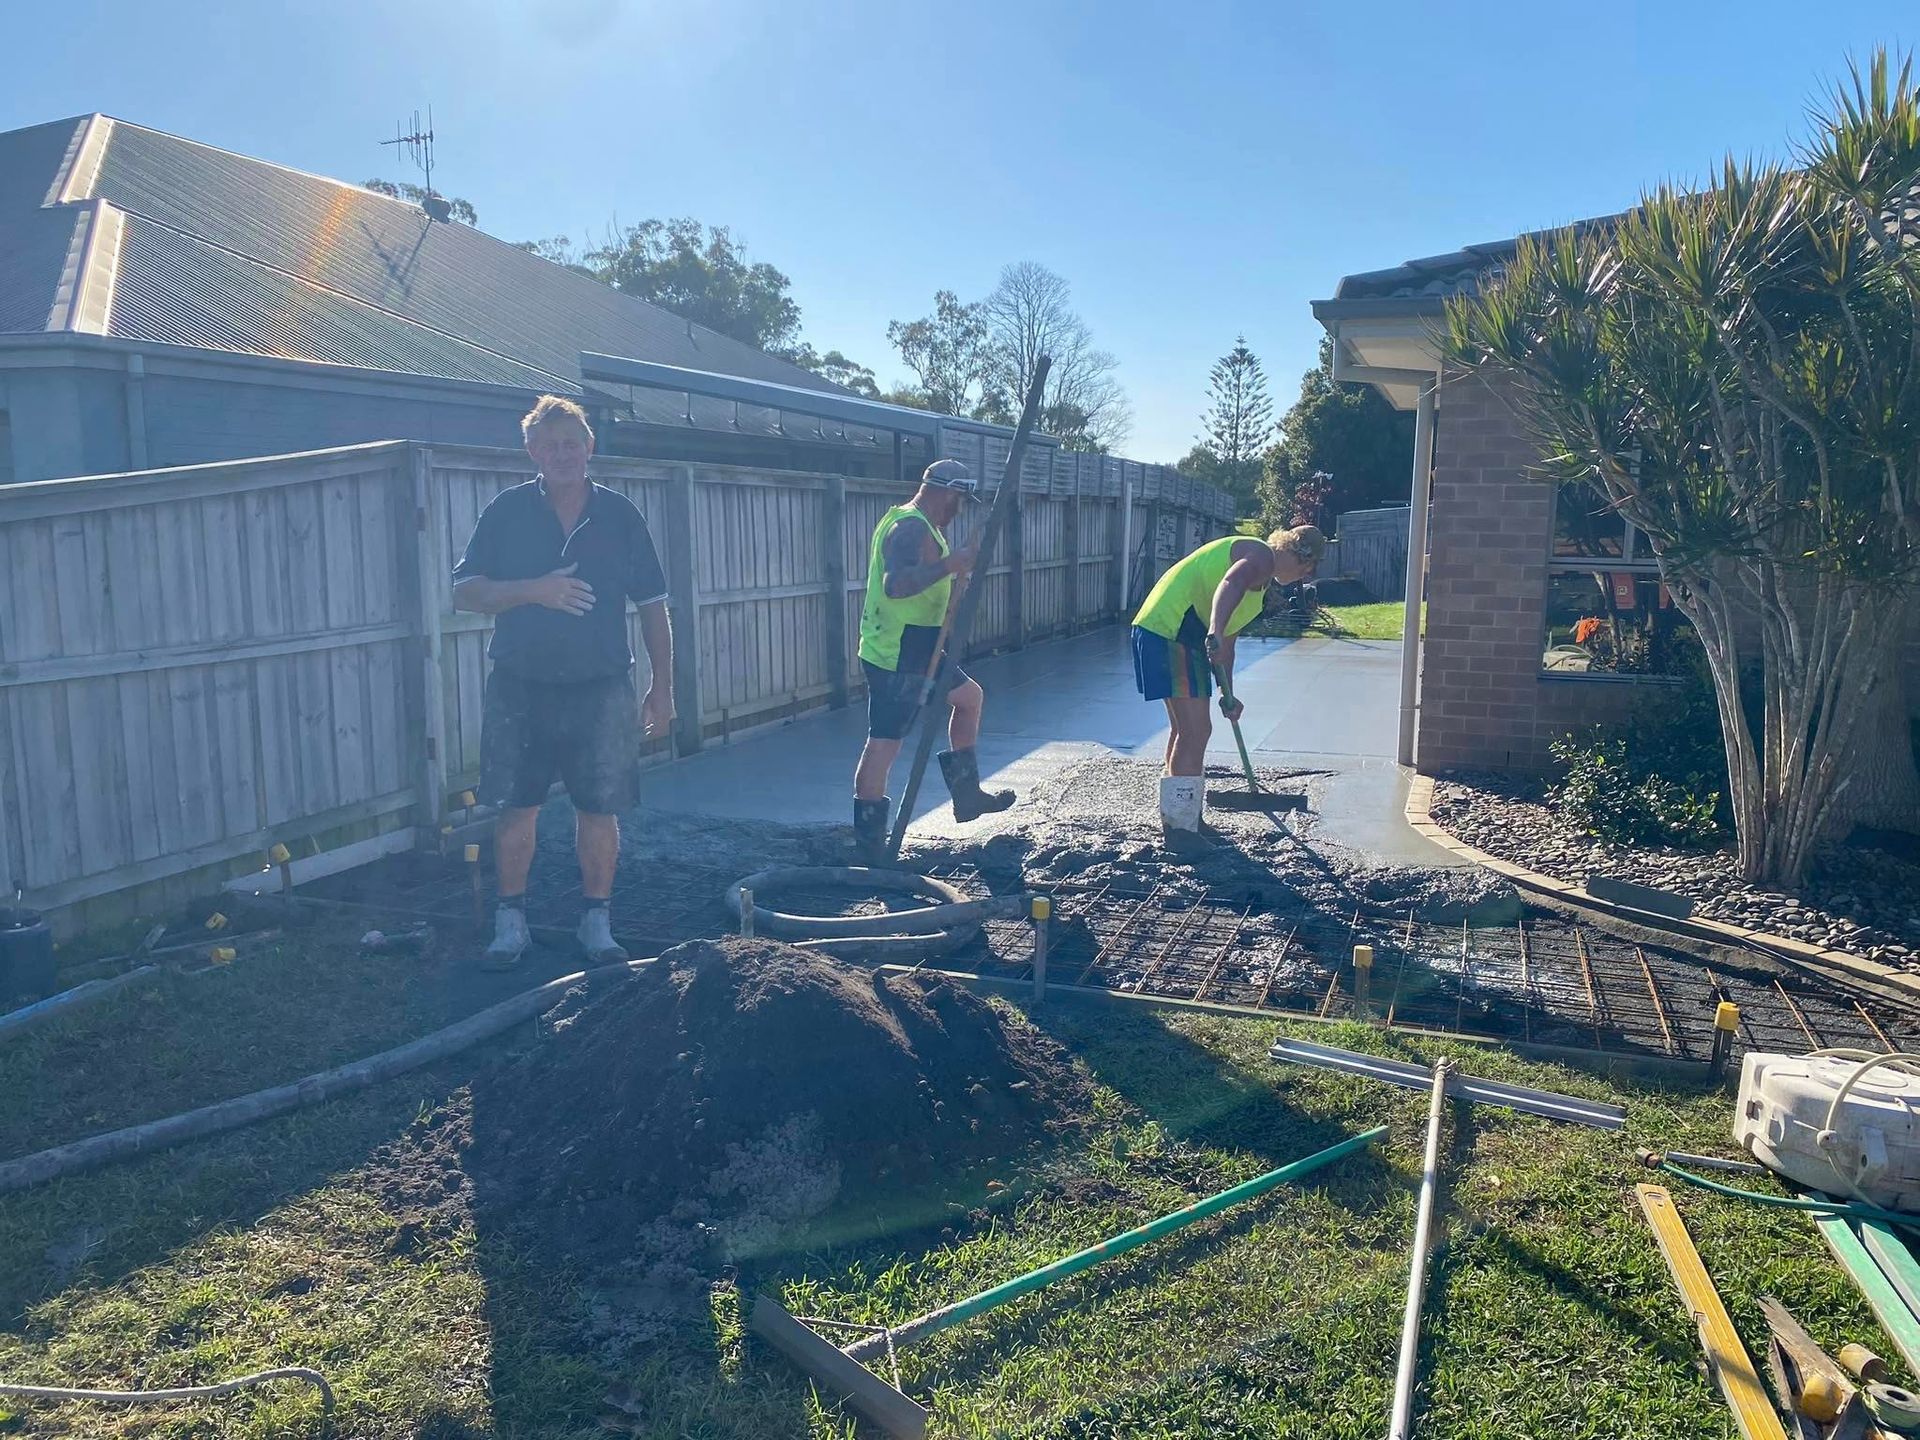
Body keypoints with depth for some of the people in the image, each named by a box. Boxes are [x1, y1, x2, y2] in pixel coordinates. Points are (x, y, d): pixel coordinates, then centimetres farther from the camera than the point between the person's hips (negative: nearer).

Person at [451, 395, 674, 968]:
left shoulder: (620, 514, 4)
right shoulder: (507, 511, 2)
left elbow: (653, 607, 6)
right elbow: (464, 592, -1)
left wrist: (662, 687, 1)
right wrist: (532, 590, -18)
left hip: (601, 690, 0)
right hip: (520, 690, 0)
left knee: (599, 809, 4)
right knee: (516, 808, 6)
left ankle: (597, 921, 19)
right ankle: (511, 922, 21)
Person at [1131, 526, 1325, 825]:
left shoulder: (1261, 583, 24)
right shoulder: (1261, 556, -8)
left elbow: (1228, 641, 23)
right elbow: (1230, 584, -31)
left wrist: (1227, 694, 17)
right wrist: (1216, 633, -47)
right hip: (1171, 630, -11)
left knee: (1184, 729, 21)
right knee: (1197, 731, -10)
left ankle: (1174, 817, 35)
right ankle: (1183, 831, -6)